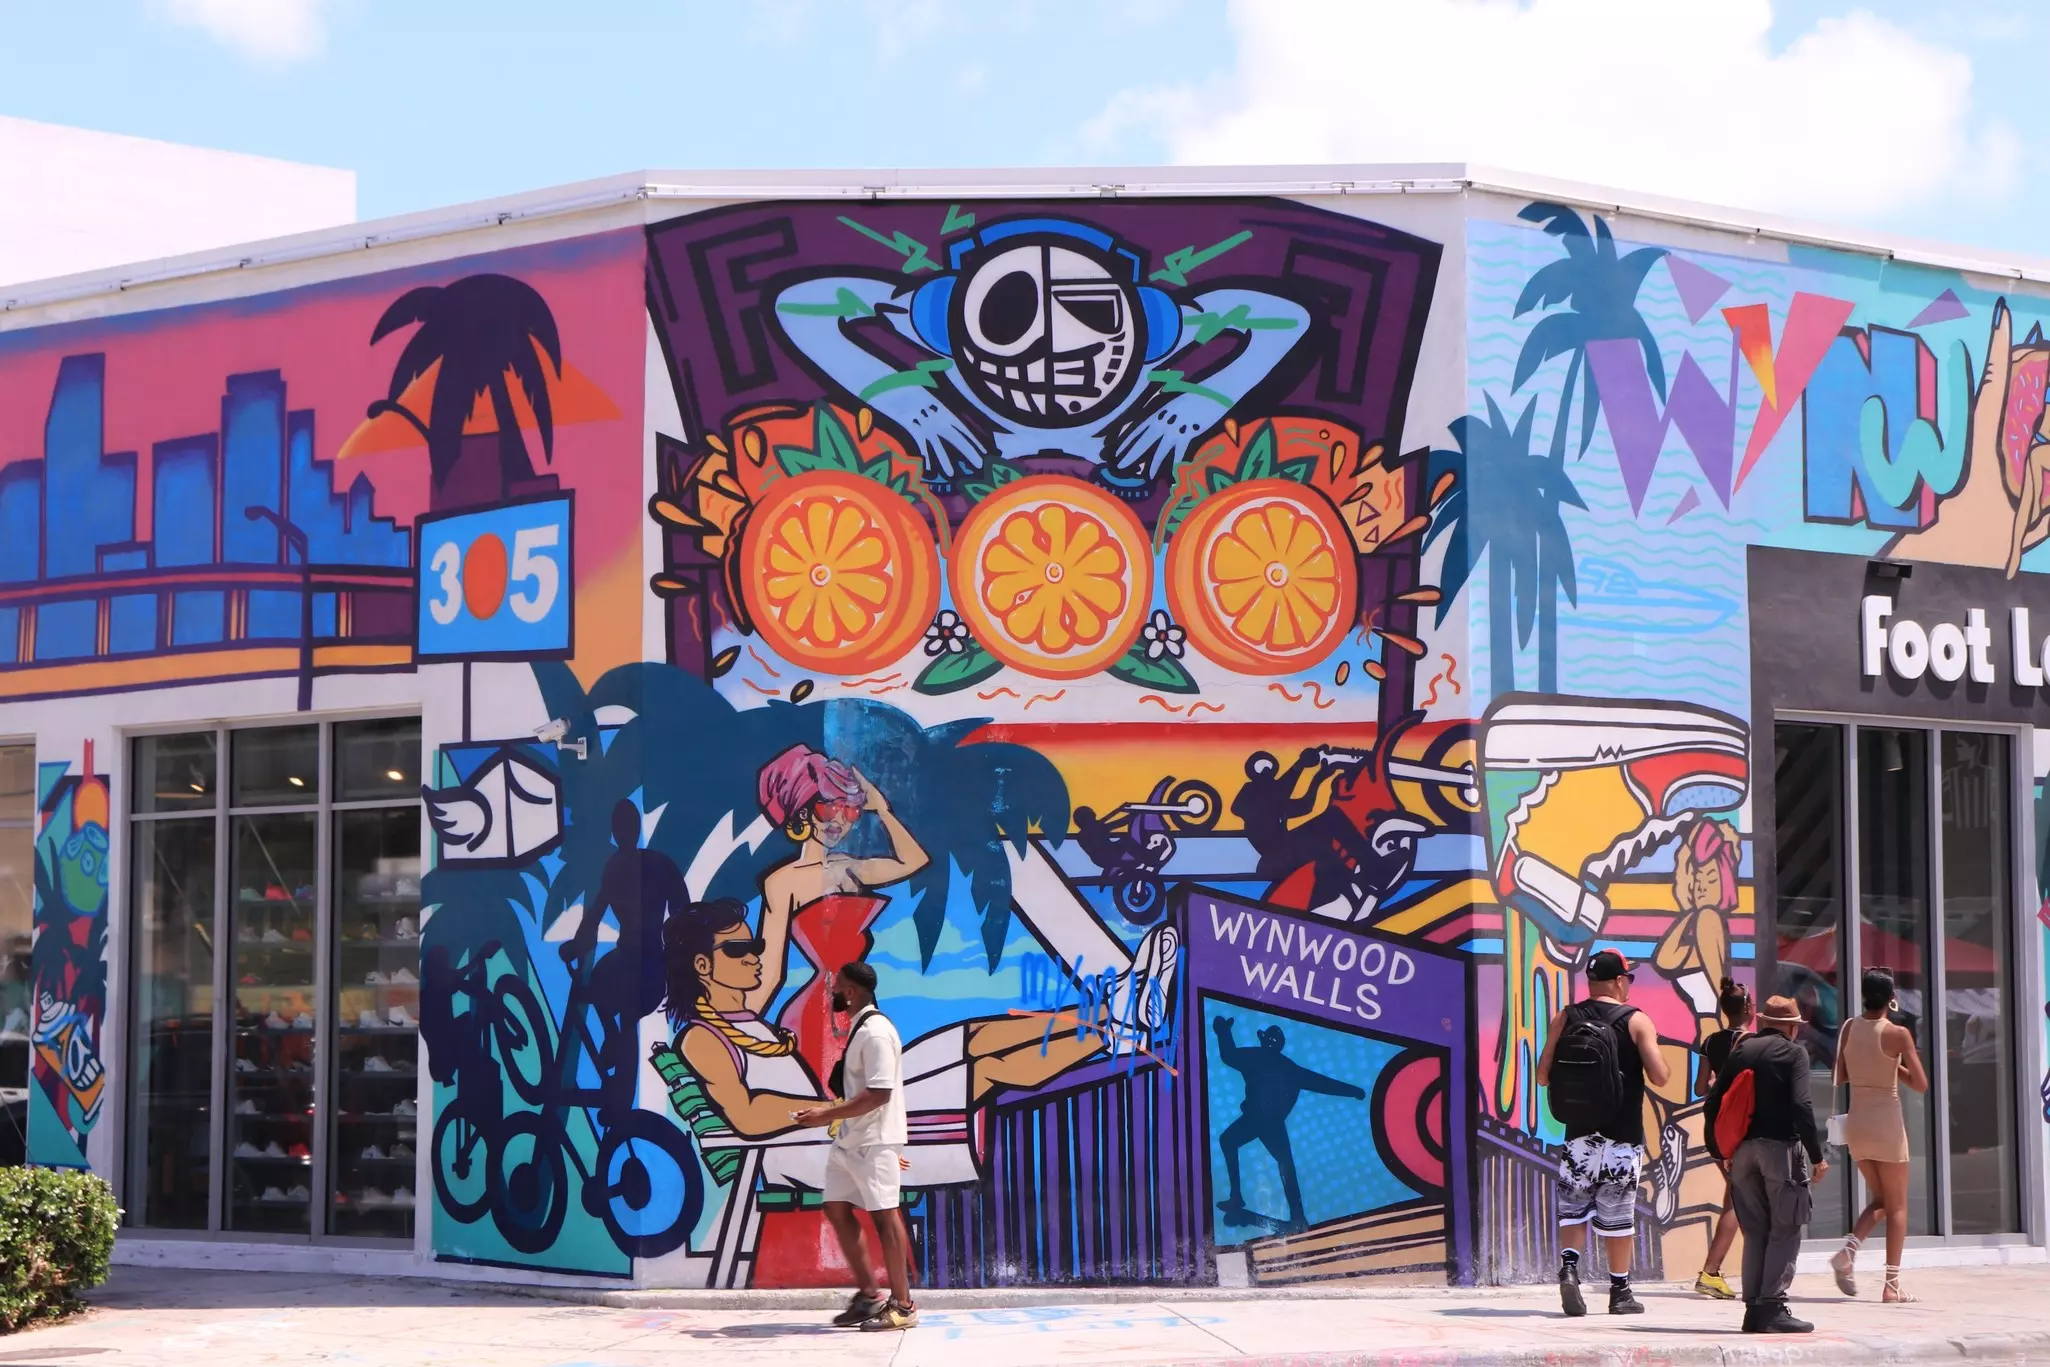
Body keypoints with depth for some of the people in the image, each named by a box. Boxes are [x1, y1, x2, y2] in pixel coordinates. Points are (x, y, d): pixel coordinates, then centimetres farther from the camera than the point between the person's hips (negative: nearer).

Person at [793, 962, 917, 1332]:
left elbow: (879, 1093, -24)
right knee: (837, 1209, 8)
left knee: (884, 1216, -5)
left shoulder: (876, 1031, -17)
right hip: (850, 1140, 10)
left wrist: (828, 1114, -23)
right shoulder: (859, 1028, 14)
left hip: (873, 1142, -10)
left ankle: (902, 1305, 1)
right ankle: (868, 1294, 15)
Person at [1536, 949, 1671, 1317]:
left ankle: (1568, 1267, -12)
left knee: (1572, 1206, 11)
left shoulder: (1565, 1020, 3)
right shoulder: (1636, 1021, -4)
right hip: (1623, 1134, -2)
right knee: (1618, 1213, 4)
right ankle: (1620, 1293, 10)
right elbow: (1660, 1077, -10)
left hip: (1579, 1131, 2)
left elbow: (1543, 1076, 3)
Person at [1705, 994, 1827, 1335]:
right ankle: (1773, 1308, -9)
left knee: (1755, 1231, 12)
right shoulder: (1793, 1053, -2)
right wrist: (1816, 1156, -10)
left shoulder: (1740, 1051, 13)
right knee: (1784, 1231, -1)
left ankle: (1753, 1308, 9)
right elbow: (1801, 1105, -13)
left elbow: (1714, 1102, 10)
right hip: (1780, 1147, -5)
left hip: (1743, 1150, 5)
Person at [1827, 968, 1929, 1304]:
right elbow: (1921, 1084, -10)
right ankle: (1892, 1285, 2)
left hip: (1856, 1122, 5)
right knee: (1897, 1206, 6)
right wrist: (1896, 1068, 5)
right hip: (1887, 1124, -5)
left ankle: (1849, 1248, -6)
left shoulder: (1849, 1028, 2)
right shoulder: (1898, 1034, -12)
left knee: (1880, 1200, 20)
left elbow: (1840, 1077, 10)